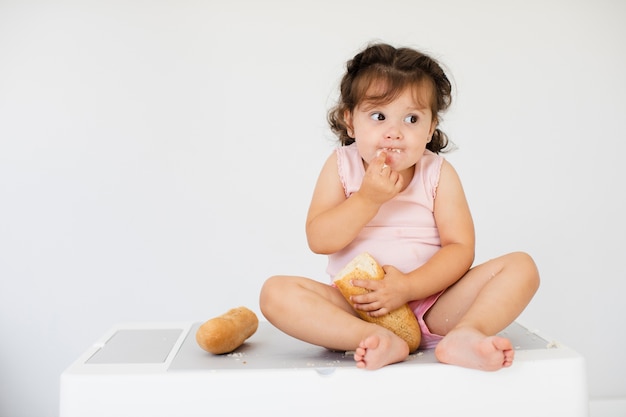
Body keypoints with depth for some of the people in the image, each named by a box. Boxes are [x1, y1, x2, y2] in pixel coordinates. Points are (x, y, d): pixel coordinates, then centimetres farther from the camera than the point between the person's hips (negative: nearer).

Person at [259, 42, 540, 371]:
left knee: (520, 266, -14)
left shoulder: (438, 173, 1)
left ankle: (464, 335, -37)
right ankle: (381, 342, -35)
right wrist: (368, 198, -20)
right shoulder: (341, 166, 2)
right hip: (357, 310, 0)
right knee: (276, 292, -24)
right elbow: (319, 240, -7)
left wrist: (408, 287, -21)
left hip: (432, 303, 1)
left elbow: (460, 248, -6)